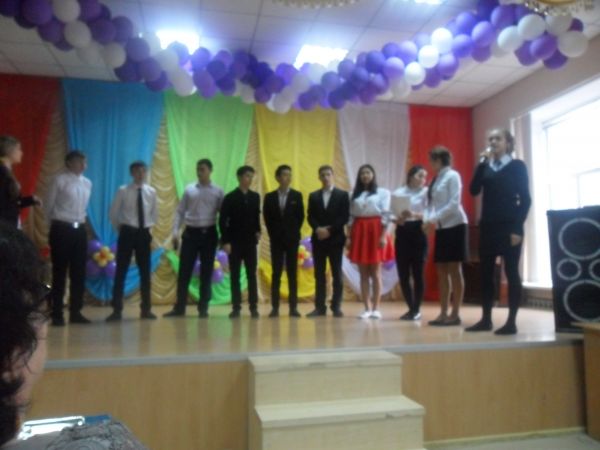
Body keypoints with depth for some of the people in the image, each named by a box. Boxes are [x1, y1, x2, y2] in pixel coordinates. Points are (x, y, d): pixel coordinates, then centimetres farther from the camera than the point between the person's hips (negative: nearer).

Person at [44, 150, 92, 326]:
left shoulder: (87, 183, 10)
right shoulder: (59, 181, -8)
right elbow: (48, 205, 0)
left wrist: (79, 221, 15)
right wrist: (56, 224, 9)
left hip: (80, 229, 6)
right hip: (62, 229, -6)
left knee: (79, 273, 8)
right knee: (59, 273, 1)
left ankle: (75, 312, 18)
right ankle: (57, 314, 11)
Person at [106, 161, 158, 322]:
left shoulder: (151, 192, 4)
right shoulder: (123, 191, -5)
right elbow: (113, 213, 3)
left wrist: (148, 227, 8)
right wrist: (119, 229, 4)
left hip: (144, 233, 3)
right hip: (127, 233, -3)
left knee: (145, 272, 8)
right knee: (121, 271, 0)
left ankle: (146, 309, 18)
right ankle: (117, 310, 8)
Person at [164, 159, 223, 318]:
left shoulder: (218, 192, 2)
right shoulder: (189, 189, 6)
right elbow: (180, 211, 7)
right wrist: (175, 231, -3)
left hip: (209, 233, -1)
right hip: (190, 232, 1)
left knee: (206, 272, 5)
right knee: (184, 271, 2)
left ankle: (203, 308, 16)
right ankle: (179, 307, 13)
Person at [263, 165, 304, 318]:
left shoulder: (297, 195, 3)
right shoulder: (270, 197, 4)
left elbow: (300, 217, 3)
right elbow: (267, 218, 7)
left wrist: (294, 234, 0)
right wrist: (273, 234, 2)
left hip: (292, 239, 0)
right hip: (276, 239, 0)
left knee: (292, 273, 2)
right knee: (276, 273, 2)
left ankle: (293, 307, 6)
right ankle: (275, 307, 6)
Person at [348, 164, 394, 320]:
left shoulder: (382, 192, 4)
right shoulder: (355, 195, 14)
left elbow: (386, 215, -4)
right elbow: (351, 217, 11)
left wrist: (383, 236, -13)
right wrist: (349, 237, 3)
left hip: (376, 231, -3)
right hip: (359, 232, 4)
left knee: (375, 272, -1)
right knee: (363, 274, 3)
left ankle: (376, 308, 4)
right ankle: (367, 308, 7)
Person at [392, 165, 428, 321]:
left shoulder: (426, 192, 3)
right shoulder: (397, 193, 8)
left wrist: (414, 215, -26)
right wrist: (396, 219, -15)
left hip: (418, 233, -2)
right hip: (402, 233, 3)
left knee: (417, 273, -1)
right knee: (403, 274, 4)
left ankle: (417, 309, 13)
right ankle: (411, 308, 20)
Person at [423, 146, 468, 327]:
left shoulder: (452, 176, -7)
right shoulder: (436, 179, 15)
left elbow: (454, 204, -16)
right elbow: (433, 204, 12)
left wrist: (434, 219, -19)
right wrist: (427, 219, -6)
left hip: (454, 226, -8)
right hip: (441, 228, 8)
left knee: (454, 270, -3)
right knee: (442, 271, 6)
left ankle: (455, 314, 3)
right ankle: (443, 313, 12)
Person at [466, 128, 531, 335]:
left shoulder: (517, 166, 1)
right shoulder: (486, 167, 12)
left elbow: (525, 199, -4)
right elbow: (474, 190, -3)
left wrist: (517, 228, -13)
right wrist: (482, 163, -9)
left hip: (509, 226, -5)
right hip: (488, 226, 5)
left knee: (511, 273, -1)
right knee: (486, 273, 6)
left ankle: (511, 322, 4)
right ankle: (486, 319, 14)